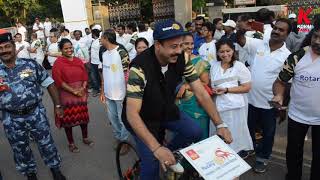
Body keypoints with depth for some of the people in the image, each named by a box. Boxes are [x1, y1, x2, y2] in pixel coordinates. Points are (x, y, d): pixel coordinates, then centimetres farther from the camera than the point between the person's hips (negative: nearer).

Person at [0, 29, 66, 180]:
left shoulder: (31, 64, -6)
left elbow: (49, 84, -2)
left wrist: (57, 106, -2)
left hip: (36, 113, -1)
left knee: (46, 143, 12)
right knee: (20, 150, 18)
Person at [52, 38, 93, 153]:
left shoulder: (78, 61, 7)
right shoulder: (58, 63, -8)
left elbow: (85, 76, 7)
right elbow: (58, 81, -14)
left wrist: (83, 88, -10)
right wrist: (73, 91, -16)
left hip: (81, 93, 4)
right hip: (66, 95, -4)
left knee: (83, 116, 12)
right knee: (68, 118, 5)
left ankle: (85, 138, 33)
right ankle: (71, 143, 23)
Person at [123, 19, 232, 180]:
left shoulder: (182, 59, -19)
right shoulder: (140, 67, -34)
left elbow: (201, 93, -14)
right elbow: (132, 113, -36)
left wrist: (220, 124, -21)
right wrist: (157, 148, -42)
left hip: (166, 109, 5)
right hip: (143, 117, -4)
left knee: (195, 132, -12)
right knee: (152, 163, -11)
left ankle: (170, 153, 15)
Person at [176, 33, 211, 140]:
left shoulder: (199, 62, -5)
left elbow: (206, 84, -7)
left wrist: (186, 86, -15)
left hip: (196, 106, -2)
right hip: (178, 106, 3)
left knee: (199, 136, 6)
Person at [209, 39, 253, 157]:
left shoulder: (239, 66, -5)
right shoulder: (214, 66, 9)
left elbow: (247, 87, -7)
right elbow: (211, 83, 21)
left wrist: (226, 90, -15)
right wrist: (212, 90, -1)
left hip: (235, 106, -4)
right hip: (218, 106, 4)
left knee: (234, 135, 5)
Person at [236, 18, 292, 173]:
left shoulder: (287, 56, -9)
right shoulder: (258, 44, -4)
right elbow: (240, 40, -15)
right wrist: (241, 30, -38)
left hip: (270, 102, -2)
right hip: (250, 98, 2)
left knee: (268, 132, 16)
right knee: (249, 127, 21)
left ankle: (263, 157, 39)